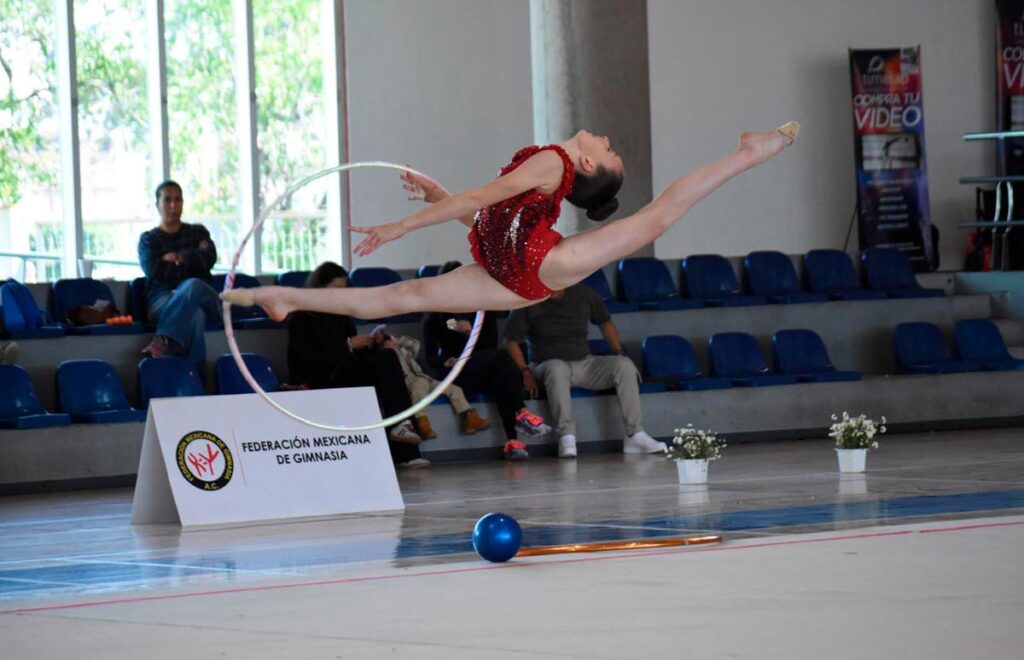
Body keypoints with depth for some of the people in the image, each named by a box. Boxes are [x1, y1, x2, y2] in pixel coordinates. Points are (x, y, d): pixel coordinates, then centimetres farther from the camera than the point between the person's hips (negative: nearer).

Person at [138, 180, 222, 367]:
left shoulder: (197, 232, 23)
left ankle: (165, 340, -55)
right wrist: (192, 257, 2)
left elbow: (209, 259, 1)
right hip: (163, 301, -1)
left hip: (202, 296, 1)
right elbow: (153, 270, -3)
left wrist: (176, 257, 0)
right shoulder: (148, 239, 18)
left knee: (192, 286, -42)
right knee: (194, 313, -42)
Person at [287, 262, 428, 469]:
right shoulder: (301, 318, -2)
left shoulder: (341, 315, 20)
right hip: (317, 382, -7)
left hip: (346, 373, 7)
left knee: (387, 357, -20)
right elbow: (311, 360, -14)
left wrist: (369, 344, -6)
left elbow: (356, 355, 15)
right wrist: (348, 346, -16)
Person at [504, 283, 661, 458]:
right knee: (556, 368, -39)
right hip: (548, 364, -3)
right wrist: (526, 372, -13)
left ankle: (635, 435, -22)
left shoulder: (583, 295, 4)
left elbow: (606, 323, 19)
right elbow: (511, 341, -2)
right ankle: (566, 438, -43)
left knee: (624, 365, -21)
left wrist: (618, 352, 4)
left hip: (584, 363, 3)